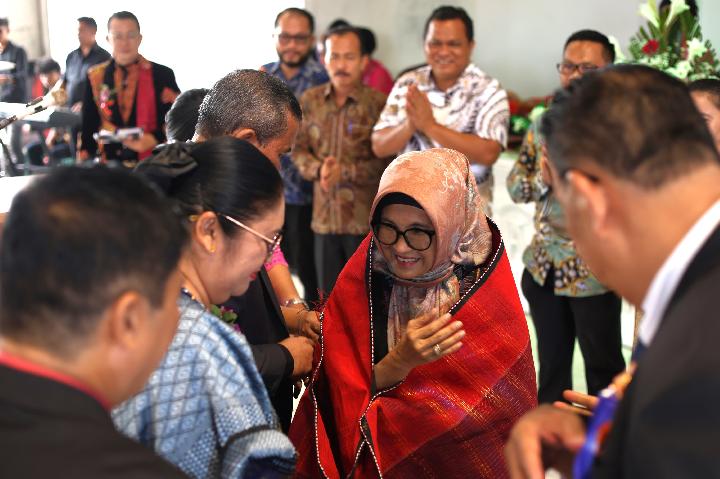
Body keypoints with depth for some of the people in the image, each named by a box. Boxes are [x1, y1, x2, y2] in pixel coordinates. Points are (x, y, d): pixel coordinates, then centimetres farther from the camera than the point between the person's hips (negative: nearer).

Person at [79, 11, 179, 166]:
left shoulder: (162, 75, -1)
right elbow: (88, 124, 10)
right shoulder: (96, 77, 6)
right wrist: (85, 154, -1)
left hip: (152, 163, -1)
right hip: (109, 164, 2)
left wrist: (155, 139, -17)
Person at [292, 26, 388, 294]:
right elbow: (298, 150, 5)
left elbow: (386, 162, -12)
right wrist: (318, 169, -14)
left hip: (366, 219, -4)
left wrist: (345, 172, -21)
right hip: (324, 217, 4)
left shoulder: (378, 103, -9)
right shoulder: (310, 100, 5)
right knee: (330, 297, 15)